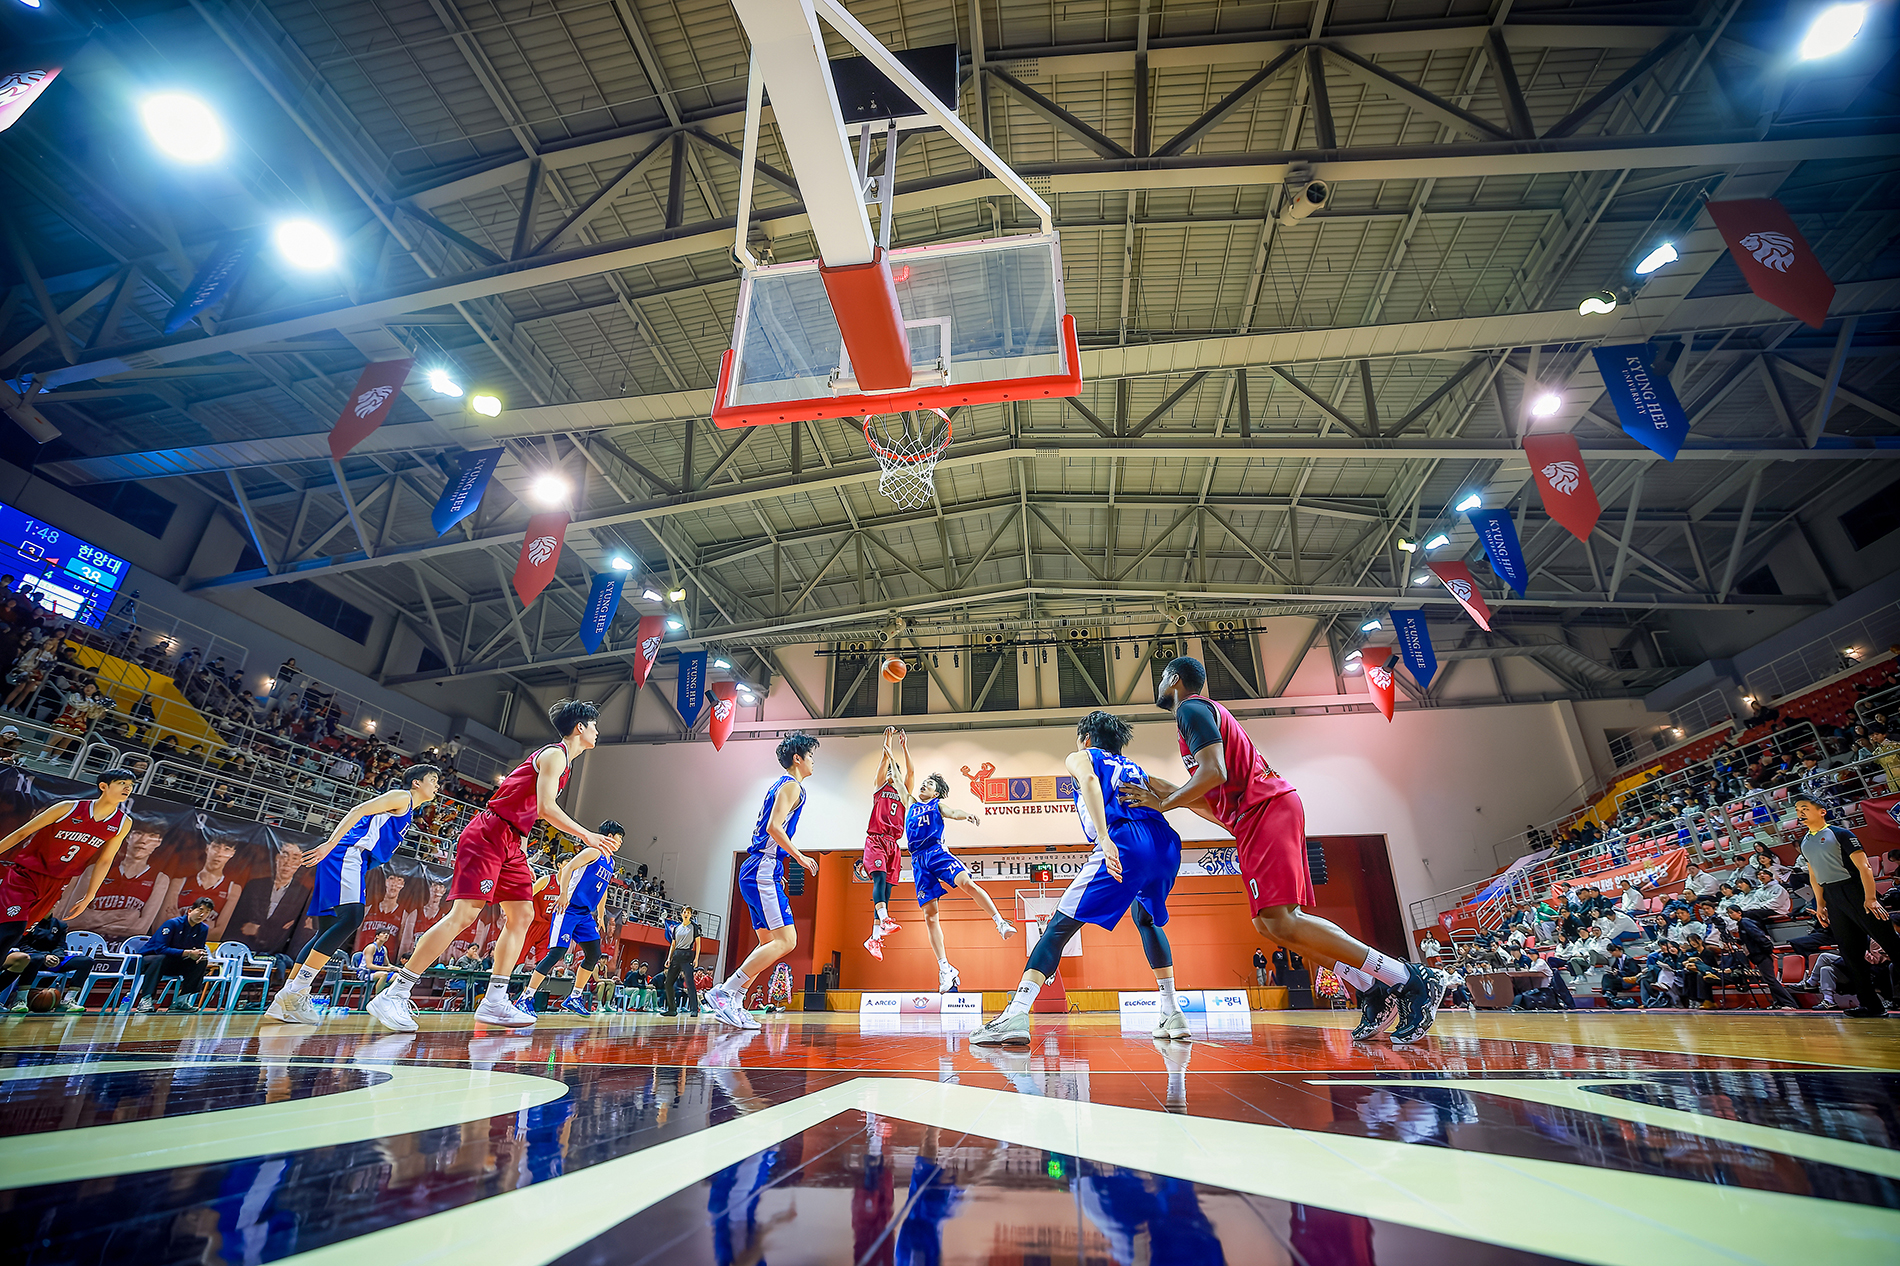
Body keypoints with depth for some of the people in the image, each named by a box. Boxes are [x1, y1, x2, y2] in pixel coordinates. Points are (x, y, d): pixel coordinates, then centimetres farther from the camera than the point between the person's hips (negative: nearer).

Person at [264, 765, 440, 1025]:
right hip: (347, 854, -11)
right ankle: (294, 994, -23)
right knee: (351, 917, -24)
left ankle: (284, 1001, 6)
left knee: (328, 930, 6)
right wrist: (330, 844, -21)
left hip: (353, 862, 11)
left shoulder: (408, 811, 27)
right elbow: (358, 810, -11)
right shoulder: (401, 797, 0)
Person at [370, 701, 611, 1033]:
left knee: (522, 916, 5)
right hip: (488, 835, -10)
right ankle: (393, 996, -7)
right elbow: (546, 809, -21)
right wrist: (586, 836, -13)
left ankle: (494, 1002, 8)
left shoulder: (563, 761, 19)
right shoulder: (554, 755, -11)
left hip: (510, 843, 10)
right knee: (463, 914, -14)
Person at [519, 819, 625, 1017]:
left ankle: (574, 998, 15)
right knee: (557, 952, -16)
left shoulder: (611, 862, 17)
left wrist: (600, 916, 28)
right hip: (569, 909, -9)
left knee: (594, 955, 4)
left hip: (585, 914, 9)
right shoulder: (594, 852, -8)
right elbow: (568, 867, -18)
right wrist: (563, 894, -28)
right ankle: (526, 998, -7)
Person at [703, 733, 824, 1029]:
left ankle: (733, 1003, 8)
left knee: (769, 943, 12)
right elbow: (774, 827, -20)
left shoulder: (778, 786, 22)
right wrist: (800, 857, -12)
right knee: (786, 940, -14)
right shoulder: (792, 785, -7)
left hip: (756, 871, 10)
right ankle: (723, 993, -15)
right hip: (764, 872, -10)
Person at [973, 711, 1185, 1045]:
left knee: (1061, 924, -4)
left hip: (1124, 841, -6)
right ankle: (1172, 1014, 28)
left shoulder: (1080, 757, 19)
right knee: (1147, 918, 33)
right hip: (1167, 846, 6)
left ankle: (1016, 1016, -16)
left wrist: (1104, 838, -18)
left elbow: (1090, 781, -5)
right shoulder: (1134, 767, 35)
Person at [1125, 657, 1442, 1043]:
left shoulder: (1191, 708, -4)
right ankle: (1373, 990, 8)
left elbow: (1214, 772, -20)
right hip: (1259, 815, 10)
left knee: (1279, 920, -16)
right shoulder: (1204, 713, 27)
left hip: (1267, 809, -10)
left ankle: (1409, 979, -13)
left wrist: (1165, 804, -8)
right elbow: (1216, 805, 27)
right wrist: (1169, 792, 24)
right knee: (1268, 923, 8)